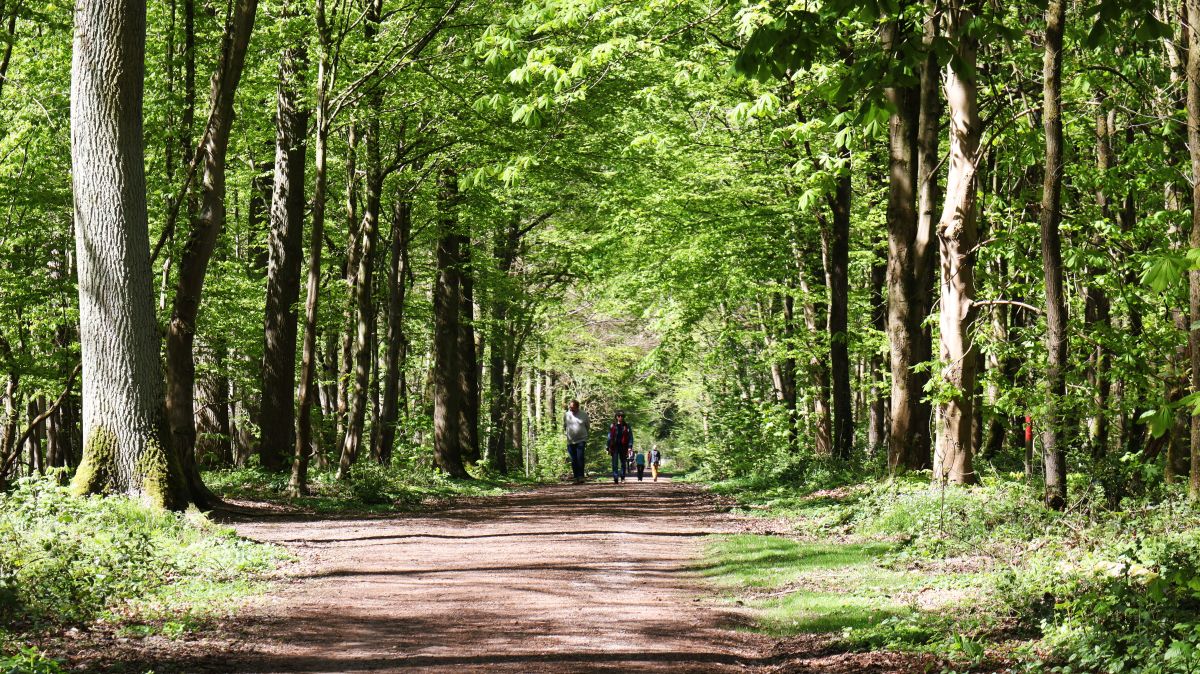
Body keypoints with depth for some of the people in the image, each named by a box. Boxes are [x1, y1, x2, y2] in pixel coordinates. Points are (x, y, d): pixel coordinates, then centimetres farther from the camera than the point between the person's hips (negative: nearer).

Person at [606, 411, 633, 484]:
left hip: (623, 447, 0)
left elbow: (630, 438, 5)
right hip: (615, 447, 0)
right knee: (615, 463, -9)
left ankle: (622, 478, 16)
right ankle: (615, 479, -14)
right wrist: (609, 448, 6)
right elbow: (609, 437, 12)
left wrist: (630, 447, -7)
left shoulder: (627, 427, 8)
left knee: (623, 463, 6)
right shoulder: (613, 426, 10)